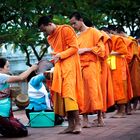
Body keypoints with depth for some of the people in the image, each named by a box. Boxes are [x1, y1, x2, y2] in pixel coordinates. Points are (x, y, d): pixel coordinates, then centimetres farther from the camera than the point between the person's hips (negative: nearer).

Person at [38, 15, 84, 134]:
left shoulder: (65, 30, -8)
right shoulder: (50, 38, 16)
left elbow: (74, 48, -11)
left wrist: (60, 55, -17)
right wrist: (54, 58, 5)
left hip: (69, 65, -8)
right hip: (58, 66, 8)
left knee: (69, 92, -17)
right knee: (61, 94, 0)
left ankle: (77, 123, -17)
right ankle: (71, 125, 0)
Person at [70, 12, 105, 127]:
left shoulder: (93, 32, 4)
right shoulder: (76, 36, 19)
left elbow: (100, 48, -3)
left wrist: (85, 49, -10)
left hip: (91, 64, -5)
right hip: (78, 65, 5)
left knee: (93, 89, -11)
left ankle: (100, 117, -9)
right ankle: (85, 118, -5)